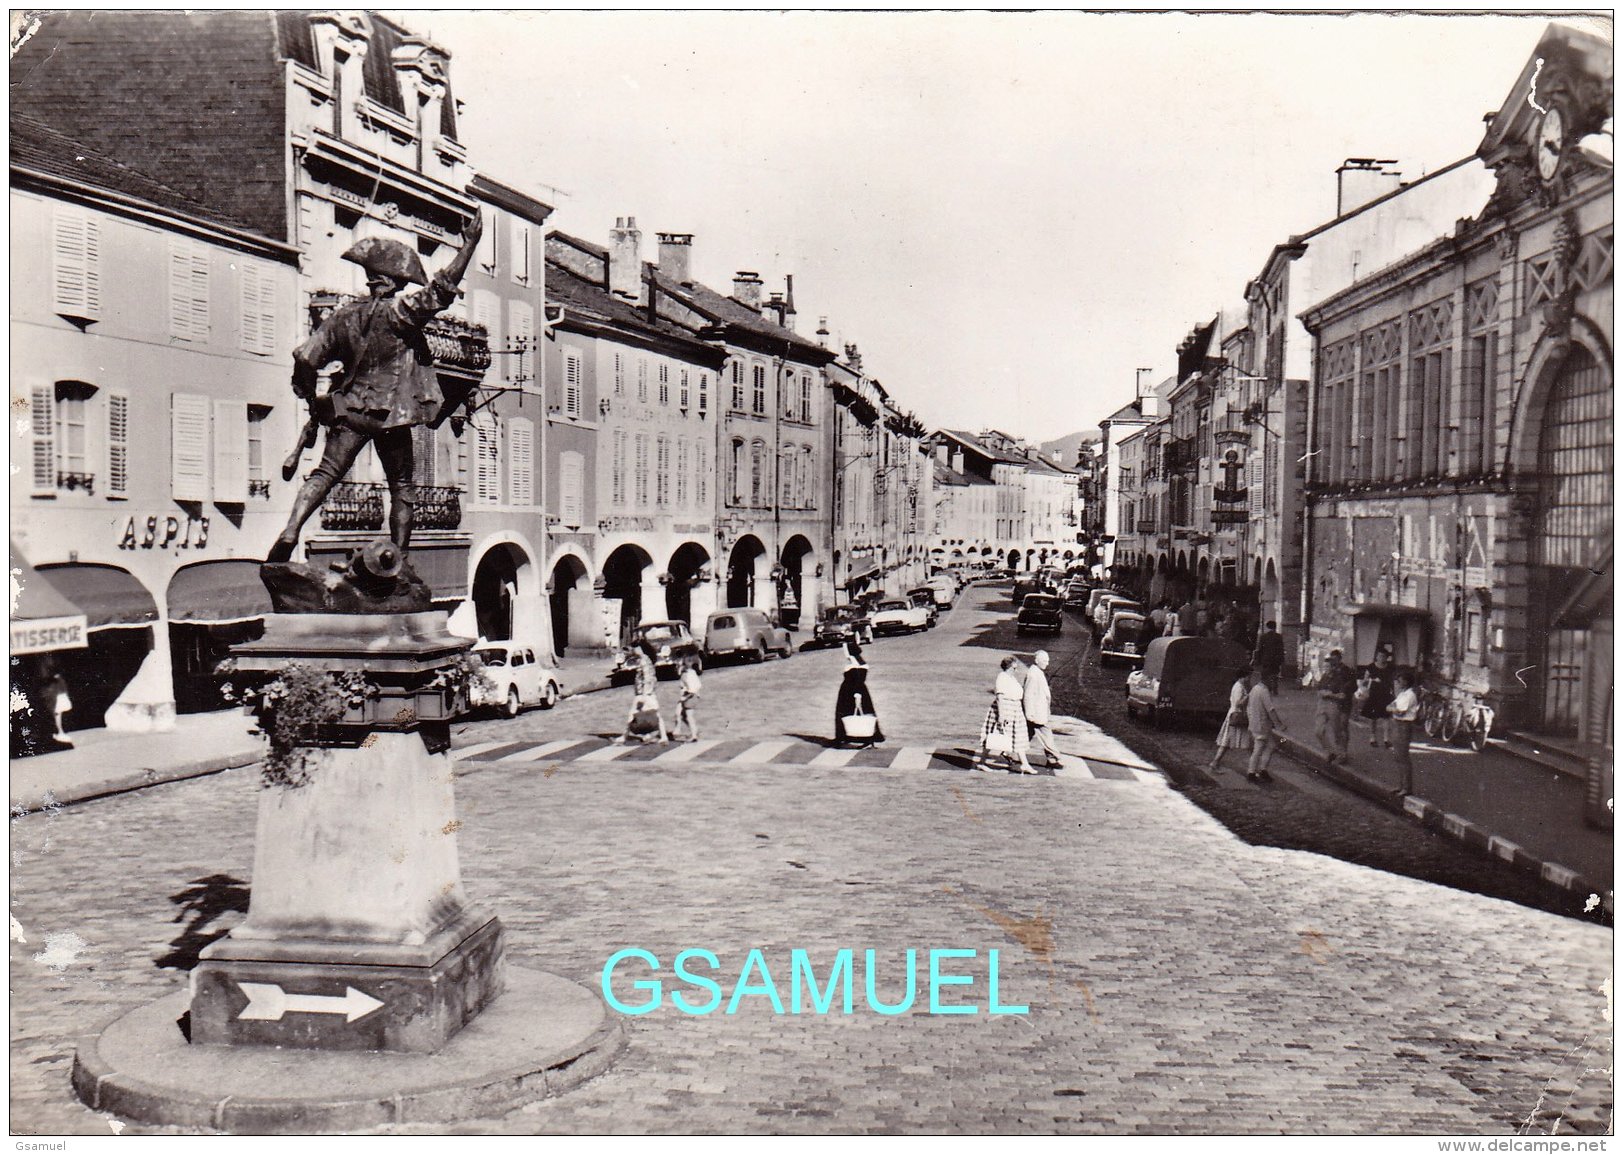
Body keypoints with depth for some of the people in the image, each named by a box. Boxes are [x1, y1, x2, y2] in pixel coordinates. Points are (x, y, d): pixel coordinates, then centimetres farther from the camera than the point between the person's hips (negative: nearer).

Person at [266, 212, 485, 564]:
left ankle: (290, 532, -20)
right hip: (393, 415, -3)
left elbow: (305, 357, 1)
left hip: (351, 411, 3)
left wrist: (310, 397, 15)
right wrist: (469, 245, -9)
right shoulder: (400, 312, -9)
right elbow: (443, 287, -15)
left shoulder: (344, 316, 4)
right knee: (401, 486, 10)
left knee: (326, 473, 2)